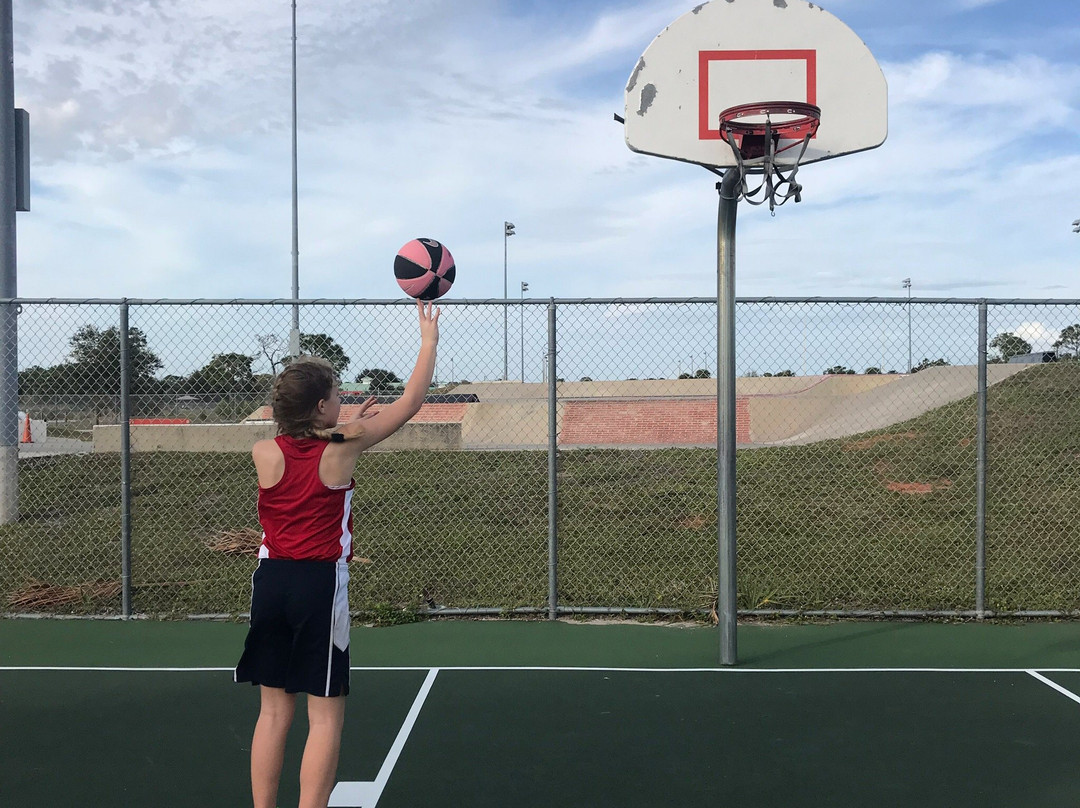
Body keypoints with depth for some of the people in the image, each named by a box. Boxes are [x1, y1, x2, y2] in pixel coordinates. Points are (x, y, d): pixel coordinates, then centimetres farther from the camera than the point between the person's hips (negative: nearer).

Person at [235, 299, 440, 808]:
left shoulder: (263, 454, 0)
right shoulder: (343, 447, -8)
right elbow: (410, 402, 1)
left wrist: (345, 429, 25)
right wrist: (429, 340, 10)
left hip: (271, 581, 5)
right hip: (320, 585, -4)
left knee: (274, 710, 13)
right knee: (325, 715, 4)